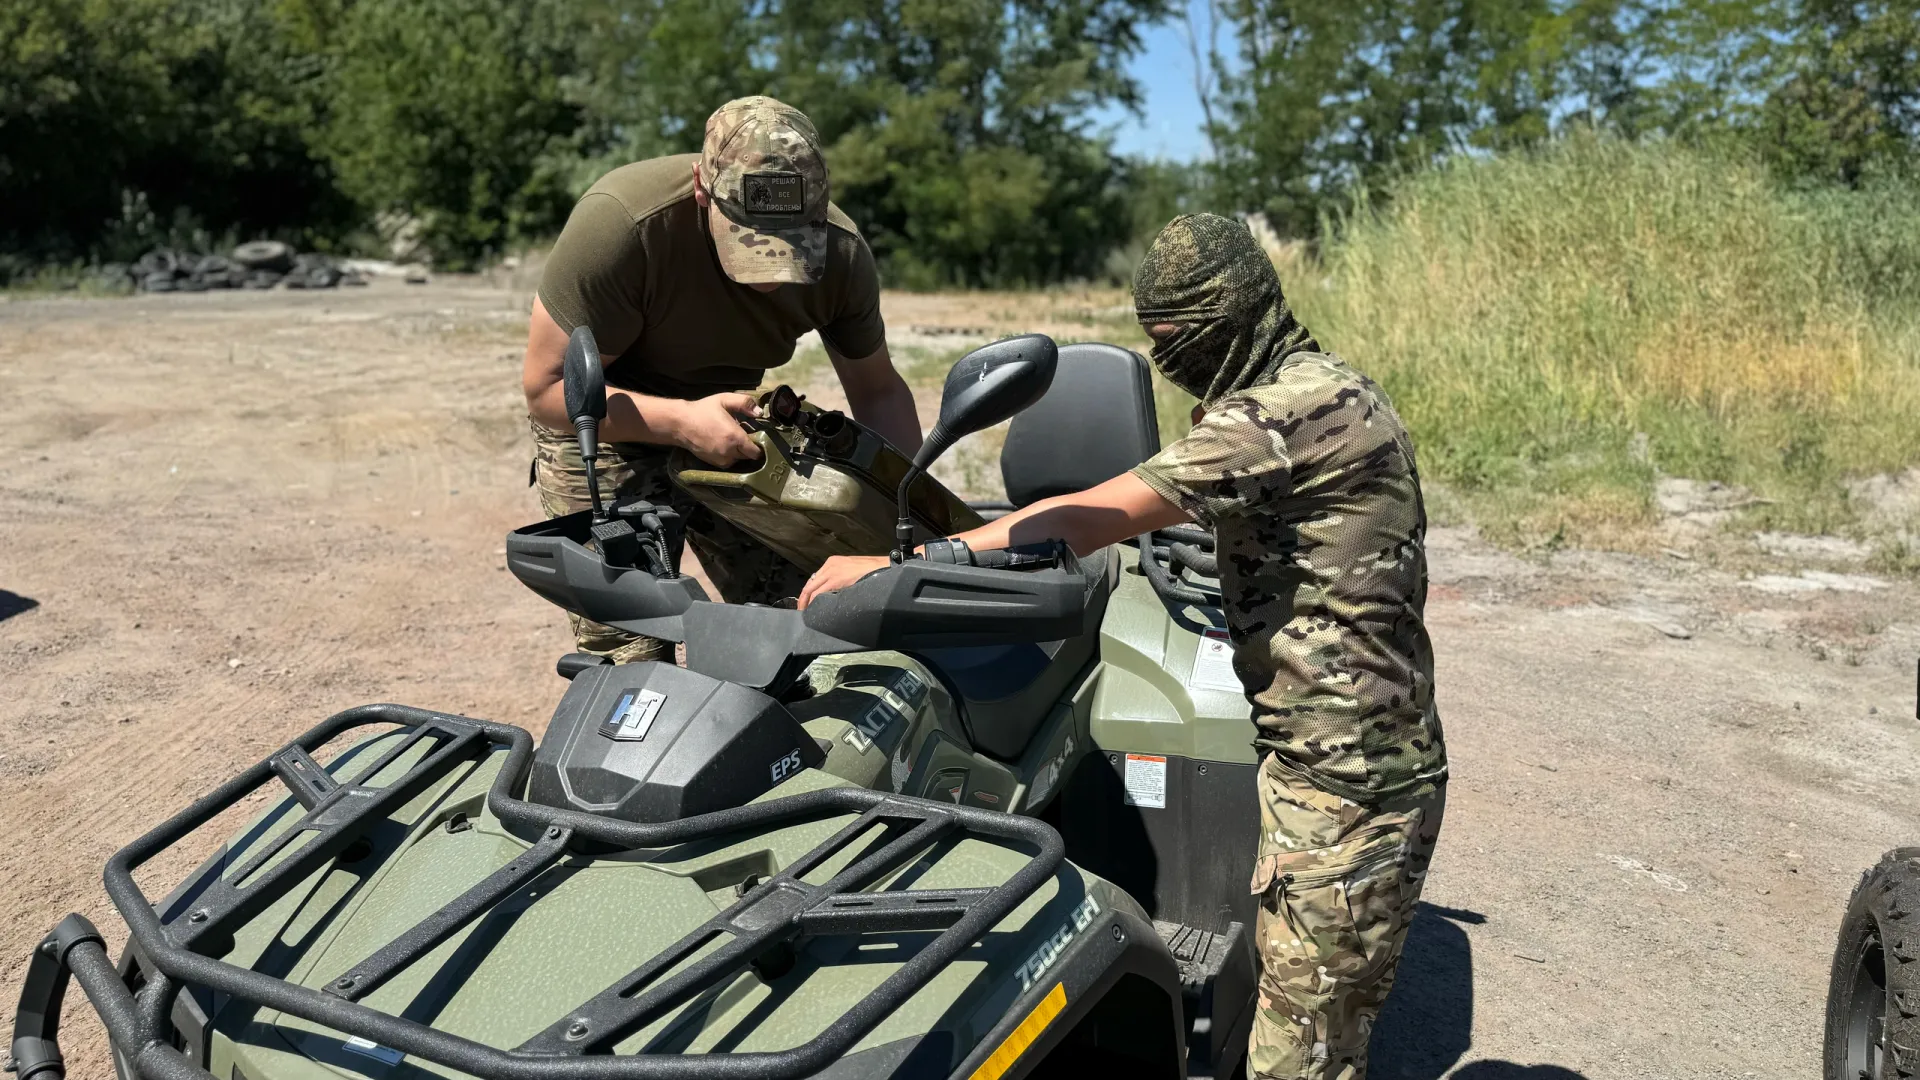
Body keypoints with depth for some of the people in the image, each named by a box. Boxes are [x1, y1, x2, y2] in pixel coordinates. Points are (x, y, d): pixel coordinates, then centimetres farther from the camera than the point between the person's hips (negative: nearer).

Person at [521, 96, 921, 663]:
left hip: (734, 420, 4)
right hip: (605, 423, -4)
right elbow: (548, 386, -24)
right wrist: (681, 422, -38)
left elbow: (877, 388, -2)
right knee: (632, 659, -14)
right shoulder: (620, 222, -32)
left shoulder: (842, 252, -18)